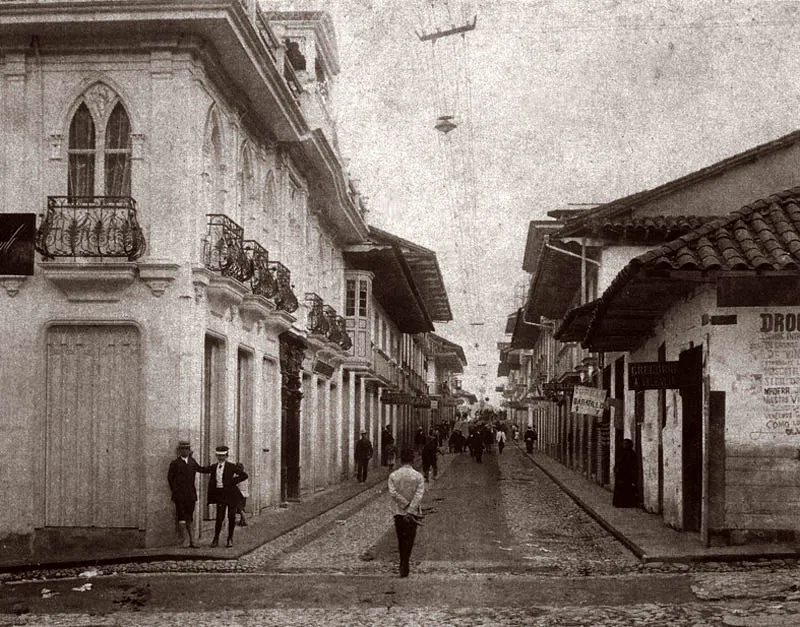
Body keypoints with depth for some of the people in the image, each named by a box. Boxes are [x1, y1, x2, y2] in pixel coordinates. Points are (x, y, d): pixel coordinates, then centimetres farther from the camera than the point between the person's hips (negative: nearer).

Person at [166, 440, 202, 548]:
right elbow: (170, 478, 3)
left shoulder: (192, 462, 12)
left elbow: (200, 469, 30)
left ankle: (191, 541, 7)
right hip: (180, 495, -4)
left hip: (190, 494, 4)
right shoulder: (175, 463, 1)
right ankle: (185, 541, -3)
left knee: (190, 518, 6)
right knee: (181, 518, -5)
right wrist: (174, 491, 2)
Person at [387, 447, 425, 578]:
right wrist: (410, 510, -18)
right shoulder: (418, 476, -5)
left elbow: (393, 493, -11)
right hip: (413, 513, -2)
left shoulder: (393, 475, -1)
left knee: (401, 540, 16)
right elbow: (418, 495, -15)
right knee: (409, 539, 3)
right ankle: (404, 568, -6)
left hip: (398, 512, 2)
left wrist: (405, 505, -11)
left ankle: (403, 566, 25)